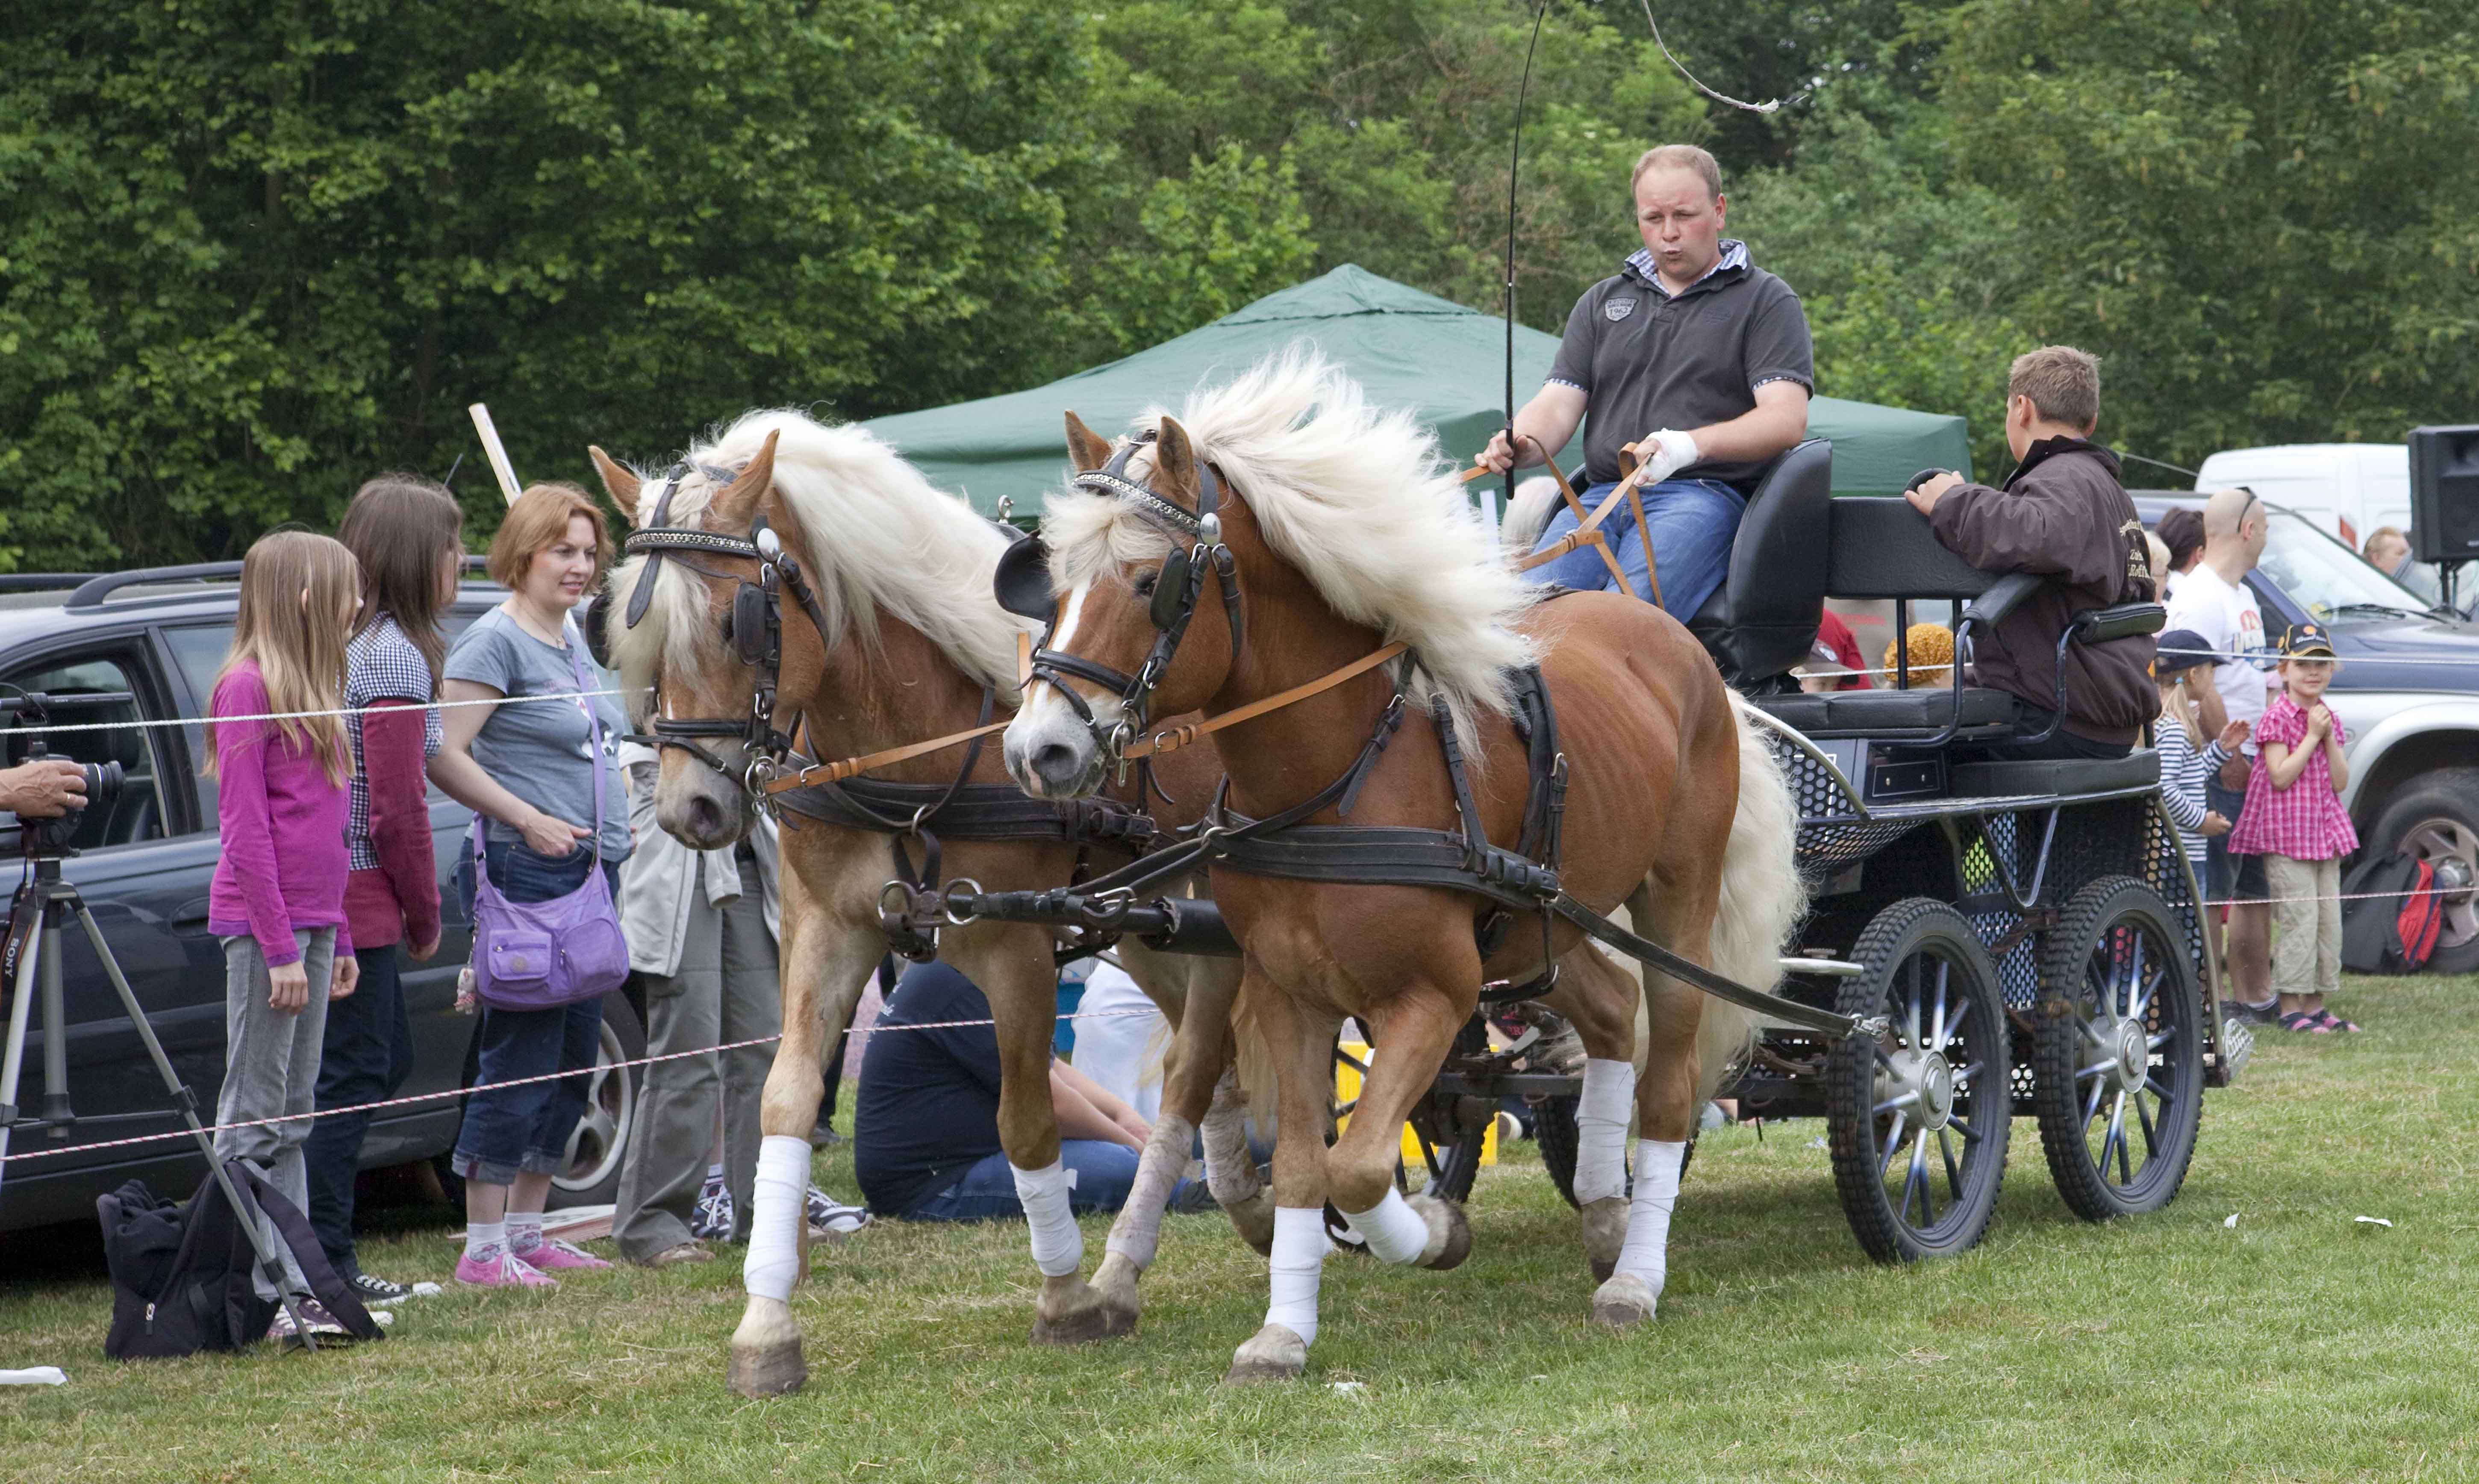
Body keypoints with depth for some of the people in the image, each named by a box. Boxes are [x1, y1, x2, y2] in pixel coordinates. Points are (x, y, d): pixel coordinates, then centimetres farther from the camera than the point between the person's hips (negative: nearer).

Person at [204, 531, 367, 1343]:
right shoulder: (248, 688, -11)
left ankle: (298, 1287, 13)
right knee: (255, 1120, -6)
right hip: (261, 921, -9)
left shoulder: (314, 691, 17)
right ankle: (258, 1297, -6)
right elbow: (243, 828, -15)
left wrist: (338, 939, 17)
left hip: (311, 923, 9)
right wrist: (280, 947, -18)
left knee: (291, 1120, 10)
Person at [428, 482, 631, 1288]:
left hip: (590, 873, 9)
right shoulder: (497, 639, -10)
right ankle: (483, 1247, -5)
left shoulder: (570, 638, 16)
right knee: (521, 1061, -9)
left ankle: (526, 1231, 20)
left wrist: (615, 827, 14)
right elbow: (445, 755, -17)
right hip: (528, 875, -9)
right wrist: (529, 820, -21)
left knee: (571, 1061, 12)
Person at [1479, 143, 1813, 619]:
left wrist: (1691, 445, -23)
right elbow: (1558, 402, 17)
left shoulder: (1765, 300, 10)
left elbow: (1787, 419, -4)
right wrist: (1524, 445, -9)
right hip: (1603, 494, 4)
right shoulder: (1603, 302, 25)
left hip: (1706, 494, -4)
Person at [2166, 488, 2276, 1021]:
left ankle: (2255, 997, 20)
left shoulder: (2242, 595, 18)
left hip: (2249, 765, 10)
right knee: (2213, 889, -8)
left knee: (2256, 885, 13)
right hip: (2218, 770, -10)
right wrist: (2228, 756, -21)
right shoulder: (2199, 597, -14)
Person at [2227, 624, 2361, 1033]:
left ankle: (2316, 1005, 14)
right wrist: (2311, 736, -14)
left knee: (2329, 922, 8)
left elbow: (2341, 782, 6)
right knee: (2300, 919, -10)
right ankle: (2291, 1008, -6)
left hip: (2326, 835, 7)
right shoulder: (2277, 718, -7)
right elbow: (2280, 777, -16)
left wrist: (2329, 737, -7)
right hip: (2286, 836, -7)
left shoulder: (2330, 719, 13)